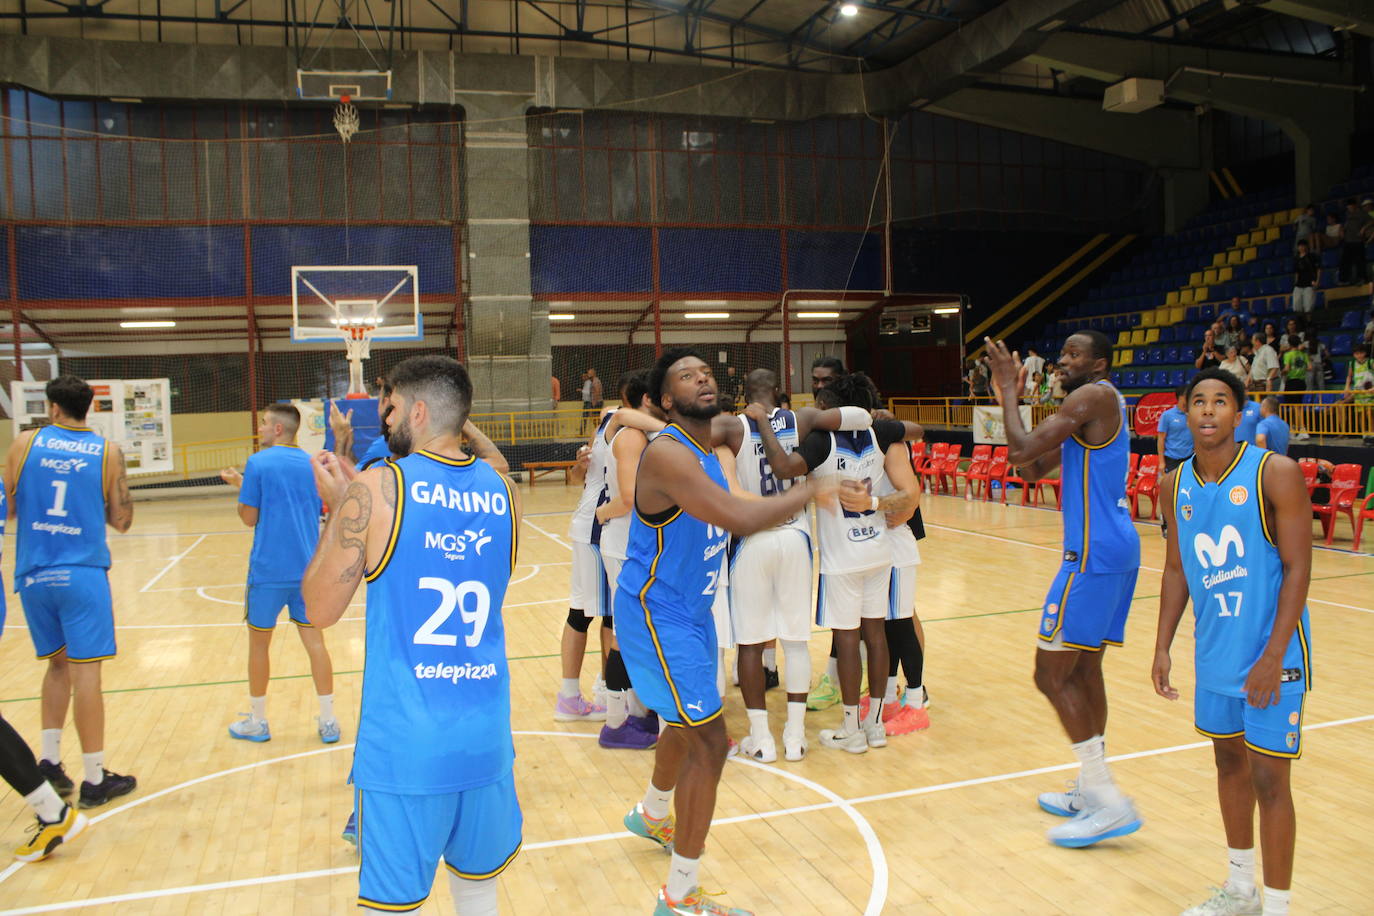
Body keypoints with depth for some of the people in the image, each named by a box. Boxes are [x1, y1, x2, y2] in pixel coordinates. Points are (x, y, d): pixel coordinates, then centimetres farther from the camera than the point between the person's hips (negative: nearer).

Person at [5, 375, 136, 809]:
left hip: (34, 574, 3)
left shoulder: (25, 442, 3)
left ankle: (48, 760, 17)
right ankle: (94, 779, 4)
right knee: (85, 672, -1)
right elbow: (121, 520, 2)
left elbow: (8, 507, 8)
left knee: (58, 664, 20)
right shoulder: (108, 451, 0)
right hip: (82, 573, -3)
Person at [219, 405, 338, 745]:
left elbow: (249, 518, -6)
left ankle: (257, 722, 23)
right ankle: (328, 721, 8)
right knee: (314, 640, 7)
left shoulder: (258, 463, -7)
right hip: (307, 568, 4)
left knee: (259, 642, 11)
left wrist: (238, 484, 10)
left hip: (268, 569, -4)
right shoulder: (311, 464, 7)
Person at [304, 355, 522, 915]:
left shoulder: (373, 491, -11)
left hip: (404, 746, -4)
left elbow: (320, 610, -4)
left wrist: (336, 508, 8)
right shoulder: (503, 491, 2)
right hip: (487, 740, 4)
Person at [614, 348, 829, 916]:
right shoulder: (666, 454, -25)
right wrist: (808, 492, -22)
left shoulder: (707, 448, 5)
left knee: (688, 723, 26)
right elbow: (740, 519, -35)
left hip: (690, 610, 10)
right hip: (656, 614, -10)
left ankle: (652, 815, 55)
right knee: (709, 741, -9)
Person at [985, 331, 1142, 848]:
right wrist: (1009, 393, 15)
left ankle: (1110, 805, -3)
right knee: (1084, 670, 16)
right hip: (1119, 551, 10)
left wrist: (1008, 389, -7)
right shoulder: (1100, 405, 20)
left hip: (1094, 554, -10)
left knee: (1052, 675, -6)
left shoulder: (1093, 396, -11)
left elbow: (1020, 450, -20)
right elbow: (1033, 468, 19)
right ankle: (1092, 792, 25)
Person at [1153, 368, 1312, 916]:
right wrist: (1163, 646, 7)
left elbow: (1298, 568, -14)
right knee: (1229, 761, 17)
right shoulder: (1176, 485, 2)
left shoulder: (1275, 474, -14)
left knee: (1269, 778, -1)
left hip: (1270, 655, -5)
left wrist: (1273, 655, -18)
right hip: (1213, 650, 6)